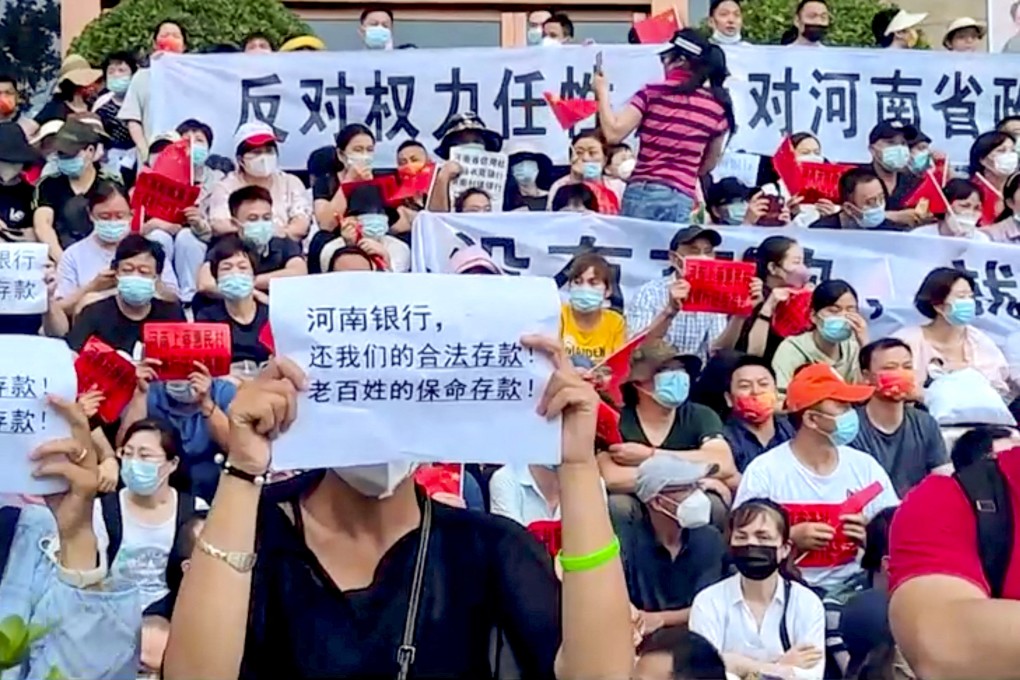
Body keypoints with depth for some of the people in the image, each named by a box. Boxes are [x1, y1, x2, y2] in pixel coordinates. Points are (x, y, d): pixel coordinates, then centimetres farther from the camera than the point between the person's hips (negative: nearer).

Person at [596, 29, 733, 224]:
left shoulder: (653, 93, -2)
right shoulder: (718, 105, 8)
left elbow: (613, 134, -4)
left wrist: (602, 92, 9)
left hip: (644, 192, -2)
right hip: (682, 199, 3)